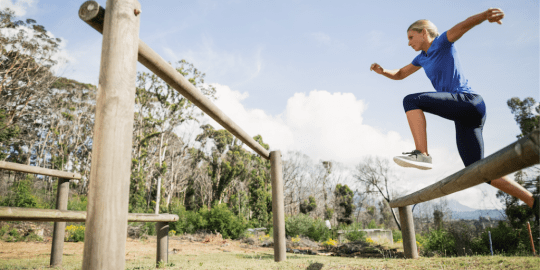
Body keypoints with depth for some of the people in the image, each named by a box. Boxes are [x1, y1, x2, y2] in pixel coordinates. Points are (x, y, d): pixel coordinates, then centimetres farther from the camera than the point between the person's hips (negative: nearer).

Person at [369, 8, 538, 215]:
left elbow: (464, 25, -17)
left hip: (468, 101, -9)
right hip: (465, 116, 9)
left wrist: (485, 15, -40)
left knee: (411, 101, -22)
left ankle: (422, 154, -31)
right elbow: (399, 75, 30)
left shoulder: (443, 42, 3)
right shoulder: (423, 58, 24)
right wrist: (382, 71, 7)